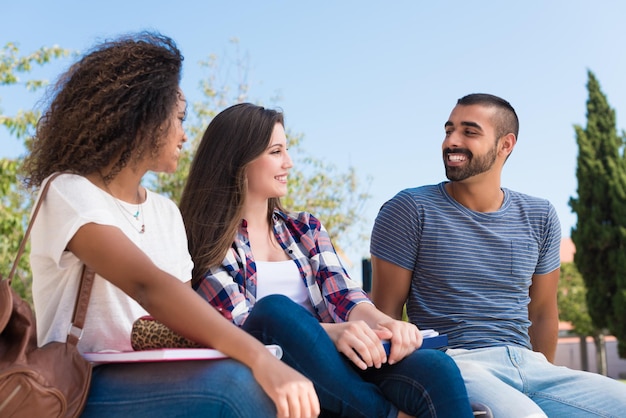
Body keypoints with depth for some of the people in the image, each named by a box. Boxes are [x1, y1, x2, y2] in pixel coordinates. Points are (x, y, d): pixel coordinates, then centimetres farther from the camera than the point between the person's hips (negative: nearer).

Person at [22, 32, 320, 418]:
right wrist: (260, 359, -37)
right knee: (233, 383, -33)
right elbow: (148, 287, -27)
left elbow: (182, 306, 6)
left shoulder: (167, 212, 13)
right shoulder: (70, 194, -11)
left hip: (152, 381, 6)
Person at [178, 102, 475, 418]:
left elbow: (343, 295, 5)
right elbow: (238, 326, -10)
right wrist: (331, 332, -26)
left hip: (337, 362, 3)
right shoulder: (206, 242, 5)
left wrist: (382, 322, -19)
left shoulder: (305, 228, 21)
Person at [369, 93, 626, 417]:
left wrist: (544, 378, 20)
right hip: (454, 364, -5)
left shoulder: (539, 217, 12)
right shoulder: (409, 210, -2)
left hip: (528, 364, 5)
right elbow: (386, 312, -1)